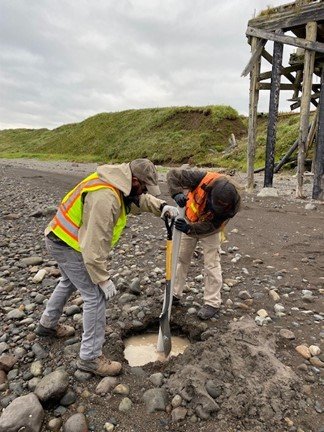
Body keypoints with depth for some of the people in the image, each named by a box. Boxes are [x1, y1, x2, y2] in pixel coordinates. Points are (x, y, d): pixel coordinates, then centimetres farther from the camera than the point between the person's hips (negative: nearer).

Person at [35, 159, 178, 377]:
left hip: (62, 238, 11)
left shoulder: (119, 183, -3)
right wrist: (104, 279, -23)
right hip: (68, 246, -11)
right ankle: (90, 357, 8)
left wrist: (162, 206, -7)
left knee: (69, 282, 30)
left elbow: (141, 200, 12)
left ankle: (48, 324, 53)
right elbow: (94, 244, -32)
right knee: (96, 296, -7)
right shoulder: (106, 198, -33)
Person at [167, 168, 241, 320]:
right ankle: (174, 294, 25)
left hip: (210, 229, -1)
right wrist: (177, 193, -47)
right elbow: (172, 174, -30)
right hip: (189, 220, 2)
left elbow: (209, 226, -31)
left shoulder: (232, 204, -33)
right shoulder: (203, 178, -37)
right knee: (181, 258, 9)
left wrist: (189, 228, -46)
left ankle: (212, 304, 12)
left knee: (211, 264, -2)